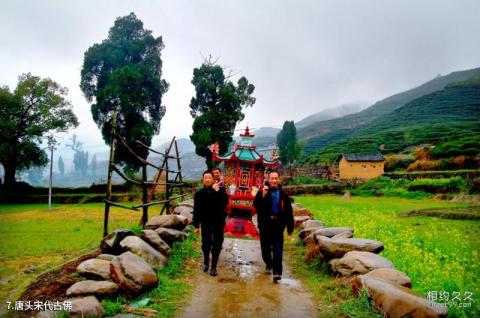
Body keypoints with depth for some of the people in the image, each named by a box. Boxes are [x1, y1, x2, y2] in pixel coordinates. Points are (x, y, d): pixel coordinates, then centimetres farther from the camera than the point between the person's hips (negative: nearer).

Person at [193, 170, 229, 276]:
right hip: (206, 223, 1)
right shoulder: (199, 193, -2)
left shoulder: (220, 191, -3)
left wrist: (218, 191, -28)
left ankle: (213, 267, 17)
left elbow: (225, 202, -19)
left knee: (217, 245, 3)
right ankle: (206, 262, 36)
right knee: (205, 244, 9)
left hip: (218, 223, 0)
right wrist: (196, 225, -3)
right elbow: (196, 211, -1)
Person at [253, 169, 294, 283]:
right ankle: (269, 264, 37)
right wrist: (262, 195, -29)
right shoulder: (262, 191, -2)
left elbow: (288, 211, 3)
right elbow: (255, 205, -16)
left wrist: (290, 227, 2)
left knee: (278, 249, -3)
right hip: (265, 224, 1)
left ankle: (277, 272, -1)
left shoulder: (283, 194, 2)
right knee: (265, 247, 14)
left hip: (278, 225, 0)